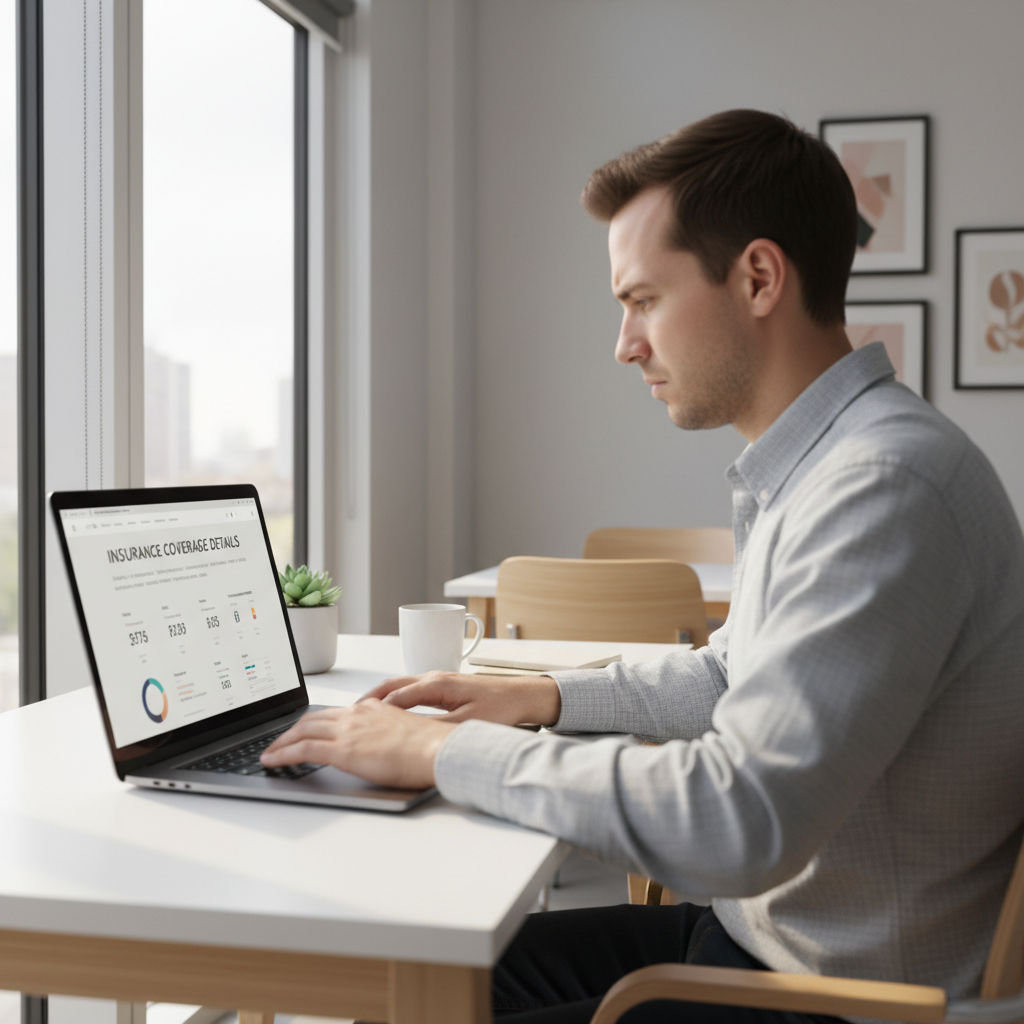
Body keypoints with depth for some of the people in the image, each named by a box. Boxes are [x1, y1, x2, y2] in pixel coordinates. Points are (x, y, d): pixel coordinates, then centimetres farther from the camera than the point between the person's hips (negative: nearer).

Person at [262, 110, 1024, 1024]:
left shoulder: (886, 486, -27)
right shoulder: (810, 468, 8)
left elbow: (736, 822, -33)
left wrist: (445, 752, -23)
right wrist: (544, 696, 9)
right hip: (756, 931, 9)